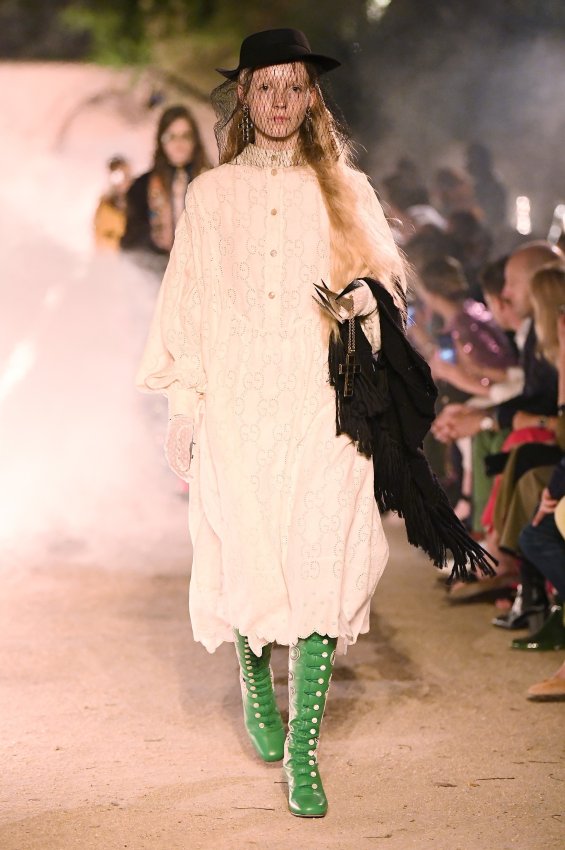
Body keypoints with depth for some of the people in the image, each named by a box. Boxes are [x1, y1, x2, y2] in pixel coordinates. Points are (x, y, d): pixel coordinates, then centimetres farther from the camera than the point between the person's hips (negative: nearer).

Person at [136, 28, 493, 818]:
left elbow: (386, 276, 11)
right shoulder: (211, 195, 10)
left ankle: (302, 751, -7)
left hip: (321, 406, 0)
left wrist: (362, 299, -12)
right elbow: (185, 301, 8)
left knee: (320, 564, -10)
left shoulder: (345, 190, 9)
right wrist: (182, 406, 3)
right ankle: (256, 691, 32)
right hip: (236, 407, 1)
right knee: (246, 557, 2)